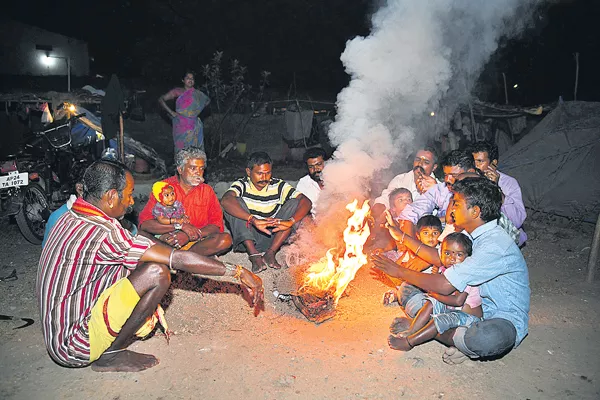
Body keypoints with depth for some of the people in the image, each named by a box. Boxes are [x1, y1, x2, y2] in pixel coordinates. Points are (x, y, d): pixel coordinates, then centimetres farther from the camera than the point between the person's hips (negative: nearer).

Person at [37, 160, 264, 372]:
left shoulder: (70, 218, 2)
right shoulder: (103, 233, -27)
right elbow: (180, 260, -28)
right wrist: (237, 272, -20)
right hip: (73, 346, -9)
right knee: (157, 273, -23)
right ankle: (110, 355, -3)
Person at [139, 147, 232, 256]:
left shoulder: (207, 191, 7)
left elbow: (217, 225, -2)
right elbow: (145, 223, -10)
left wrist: (189, 236, -19)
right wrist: (180, 226, -21)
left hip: (196, 242, 2)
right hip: (165, 241, -1)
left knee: (226, 239, -25)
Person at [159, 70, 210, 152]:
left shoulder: (197, 94, 8)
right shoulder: (178, 91, 0)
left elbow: (207, 100, 27)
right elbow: (161, 99, -1)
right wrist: (171, 112, -8)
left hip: (194, 127, 3)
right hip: (181, 126, -3)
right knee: (181, 150, -6)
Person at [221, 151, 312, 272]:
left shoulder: (278, 186, -2)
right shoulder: (242, 184, -7)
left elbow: (306, 202, -13)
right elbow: (225, 201, -31)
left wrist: (290, 221, -33)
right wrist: (254, 220, -43)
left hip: (271, 237, 2)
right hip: (247, 237, -2)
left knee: (294, 203, -13)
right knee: (237, 202, -22)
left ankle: (270, 253, -19)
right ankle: (253, 253, -26)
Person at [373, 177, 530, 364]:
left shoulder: (496, 246, -28)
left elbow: (445, 286, -30)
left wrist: (399, 271, -20)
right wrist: (402, 236, 8)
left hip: (505, 320, -8)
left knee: (487, 338, -44)